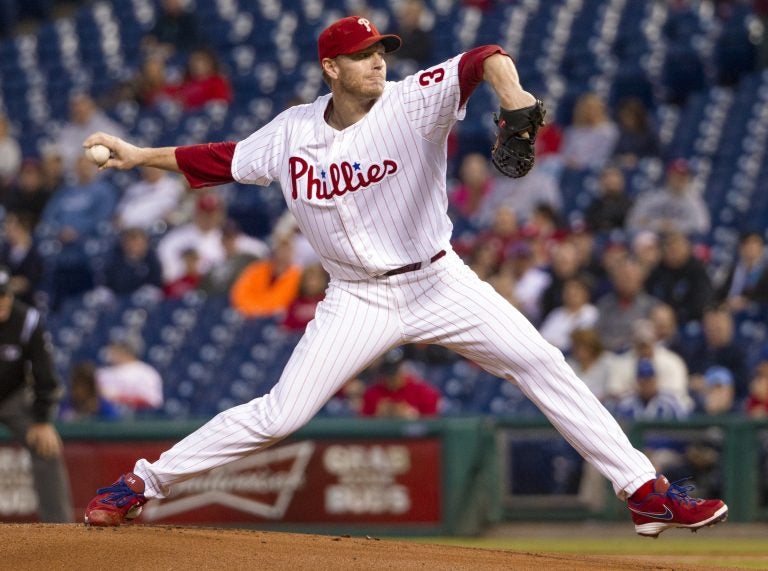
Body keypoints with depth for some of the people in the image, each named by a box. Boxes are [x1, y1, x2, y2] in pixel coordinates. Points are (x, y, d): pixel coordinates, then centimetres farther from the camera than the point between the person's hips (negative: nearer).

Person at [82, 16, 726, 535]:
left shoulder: (414, 101, -14)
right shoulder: (292, 132, -3)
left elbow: (482, 60, -32)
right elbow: (225, 159, 13)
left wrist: (512, 93, -54)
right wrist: (141, 156, 10)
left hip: (440, 283, 0)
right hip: (359, 300, 0)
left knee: (543, 365, -11)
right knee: (278, 416, -7)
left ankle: (644, 489, -5)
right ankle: (143, 483, 7)